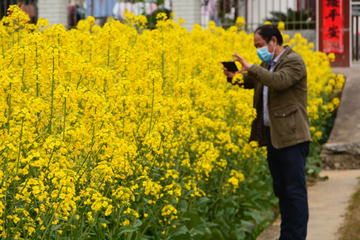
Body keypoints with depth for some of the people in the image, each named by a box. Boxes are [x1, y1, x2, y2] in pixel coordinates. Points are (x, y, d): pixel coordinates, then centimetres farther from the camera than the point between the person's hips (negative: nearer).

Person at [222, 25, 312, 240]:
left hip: (291, 136, -9)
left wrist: (250, 67, -27)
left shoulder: (293, 61, -11)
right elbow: (250, 82, 22)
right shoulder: (268, 64, 16)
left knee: (295, 190, -6)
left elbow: (280, 81, -28)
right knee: (281, 189, 12)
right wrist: (234, 76, 1)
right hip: (273, 135, 9)